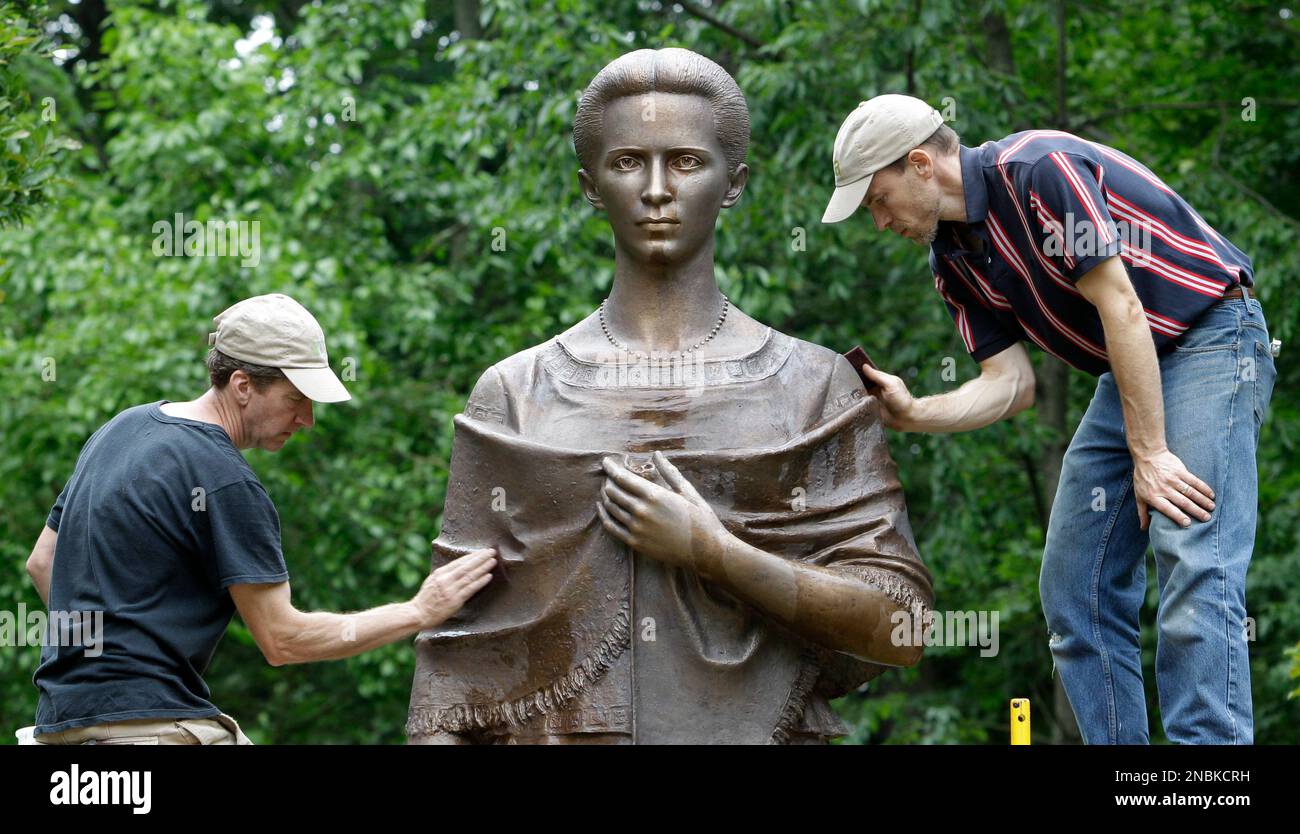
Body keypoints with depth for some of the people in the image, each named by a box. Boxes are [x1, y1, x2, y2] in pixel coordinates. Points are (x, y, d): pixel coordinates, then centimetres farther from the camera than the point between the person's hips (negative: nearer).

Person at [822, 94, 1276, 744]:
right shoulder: (954, 258, 6)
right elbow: (1010, 382, 4)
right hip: (1129, 372, 10)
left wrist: (1150, 454, -22)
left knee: (1194, 576, -20)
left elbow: (1122, 308, -22)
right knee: (1074, 589, 3)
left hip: (1211, 332, -9)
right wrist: (911, 414, -12)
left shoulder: (1039, 171, -21)